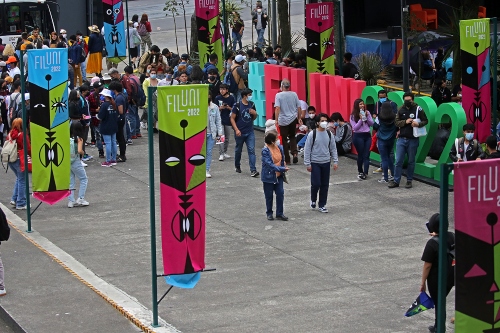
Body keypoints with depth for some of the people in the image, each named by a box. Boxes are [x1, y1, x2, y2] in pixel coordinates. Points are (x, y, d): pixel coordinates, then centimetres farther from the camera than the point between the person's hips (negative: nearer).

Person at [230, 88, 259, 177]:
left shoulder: (252, 104, 6)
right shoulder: (237, 105, -9)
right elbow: (232, 118, -7)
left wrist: (255, 113, -5)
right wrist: (236, 130, -16)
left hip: (250, 132, 3)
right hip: (240, 132, -3)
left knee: (251, 150, -8)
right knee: (238, 150, 13)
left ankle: (253, 170, -12)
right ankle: (237, 166, 35)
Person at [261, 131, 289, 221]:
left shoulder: (279, 147, -1)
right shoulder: (265, 150, -18)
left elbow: (282, 159, 12)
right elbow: (269, 164, -24)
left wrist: (284, 168, -1)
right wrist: (282, 169, -26)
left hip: (278, 176, 5)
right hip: (269, 177, -5)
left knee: (280, 194, 2)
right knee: (269, 196, 8)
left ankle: (279, 213, 12)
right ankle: (269, 213, 24)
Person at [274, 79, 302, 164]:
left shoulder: (279, 95, -10)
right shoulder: (294, 94, 0)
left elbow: (277, 108, -19)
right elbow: (299, 108, 3)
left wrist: (276, 120, -18)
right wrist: (299, 118, 15)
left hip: (283, 121, -3)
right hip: (293, 119, 3)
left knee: (284, 140, 7)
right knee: (292, 136, 22)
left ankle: (287, 160, 10)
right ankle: (294, 152, 0)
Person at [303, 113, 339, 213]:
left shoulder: (329, 134, 2)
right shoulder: (312, 134, -10)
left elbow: (333, 148, 10)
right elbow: (307, 149, -6)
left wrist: (335, 161, 4)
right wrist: (307, 164, -8)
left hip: (326, 163, 4)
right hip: (315, 163, -4)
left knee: (325, 185, 5)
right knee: (316, 184, -8)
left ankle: (322, 205, 16)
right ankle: (313, 200, 20)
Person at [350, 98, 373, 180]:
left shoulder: (367, 112, 4)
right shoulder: (353, 116, -2)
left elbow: (372, 123, 4)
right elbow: (354, 128, -8)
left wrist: (367, 117, -10)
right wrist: (361, 119, -16)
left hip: (367, 135, 2)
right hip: (358, 136, -2)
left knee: (366, 155, -4)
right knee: (361, 155, 3)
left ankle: (365, 173, -8)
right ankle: (360, 172, 20)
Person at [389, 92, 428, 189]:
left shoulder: (418, 109, -3)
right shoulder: (401, 110, 7)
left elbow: (425, 121, 1)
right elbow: (396, 122, 4)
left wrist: (418, 124, -19)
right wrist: (405, 122, -13)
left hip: (413, 140, -2)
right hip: (401, 138, 3)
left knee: (411, 161, 8)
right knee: (398, 161, 0)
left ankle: (409, 180, 18)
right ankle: (396, 181, 5)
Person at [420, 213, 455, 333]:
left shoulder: (432, 244, -24)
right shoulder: (452, 236, -6)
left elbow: (427, 265, -19)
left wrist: (423, 282, -10)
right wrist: (437, 237, 28)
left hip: (437, 279, -6)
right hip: (451, 276, 6)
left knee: (438, 303, 12)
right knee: (441, 300, 24)